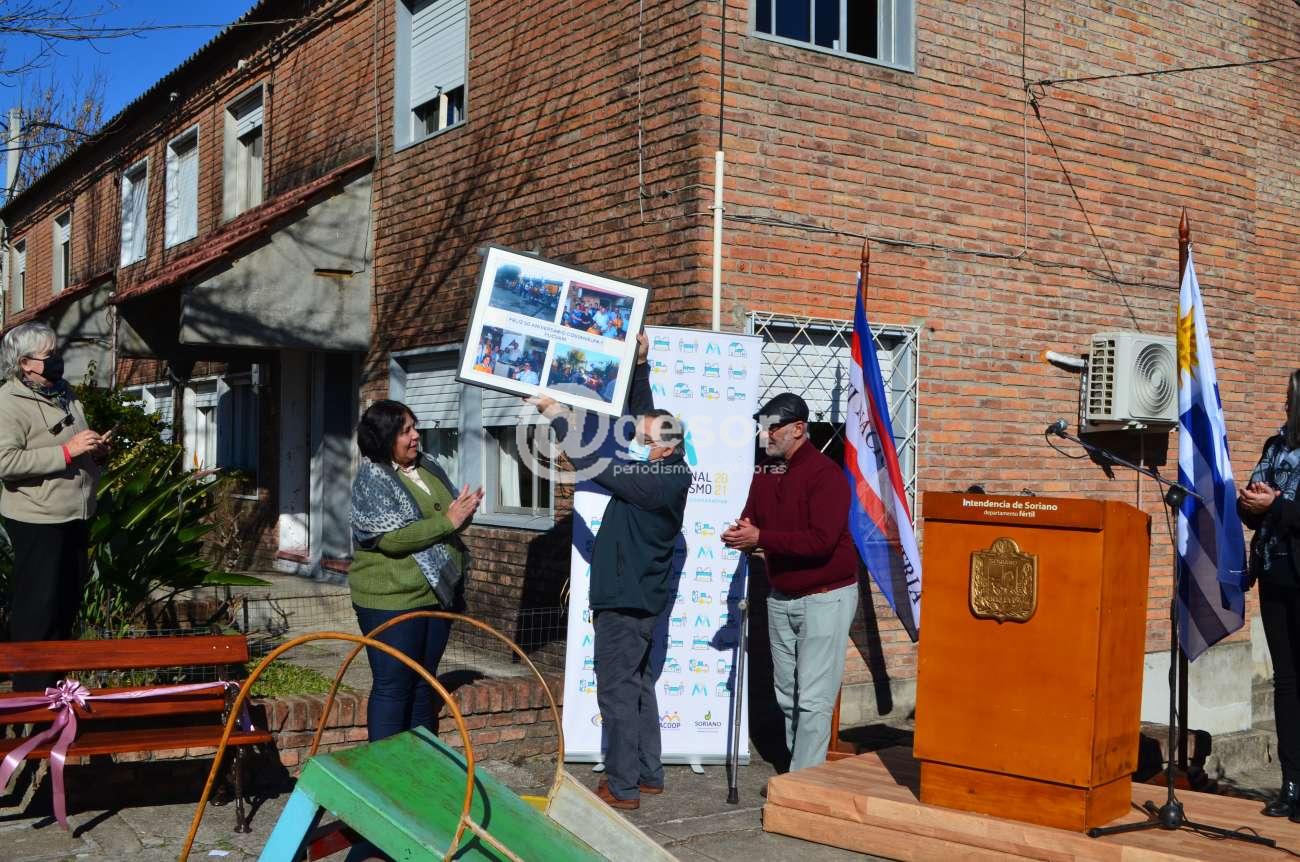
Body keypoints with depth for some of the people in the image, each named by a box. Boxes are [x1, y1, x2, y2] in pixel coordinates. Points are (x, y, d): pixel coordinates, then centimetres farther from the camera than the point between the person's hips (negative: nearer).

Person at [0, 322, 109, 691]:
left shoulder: (63, 393, 13)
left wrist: (95, 449, 7)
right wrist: (67, 451, -25)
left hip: (75, 516, 9)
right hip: (38, 521, -9)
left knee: (68, 602, 16)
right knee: (37, 608, -2)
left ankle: (55, 680, 28)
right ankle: (32, 690, 8)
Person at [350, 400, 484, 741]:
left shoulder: (429, 468, 8)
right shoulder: (371, 479, -12)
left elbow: (451, 513, 19)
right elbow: (392, 538, -22)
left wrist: (465, 511, -5)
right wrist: (447, 521, -22)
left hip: (437, 594, 7)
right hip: (391, 601, -7)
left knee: (424, 683, 15)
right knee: (393, 687, 0)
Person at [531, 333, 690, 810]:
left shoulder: (655, 481, -23)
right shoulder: (665, 469, 4)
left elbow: (592, 464, -24)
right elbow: (642, 414, 17)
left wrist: (556, 414, -18)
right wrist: (640, 364, 13)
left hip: (625, 601, -10)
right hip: (642, 597, 10)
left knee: (617, 690, -3)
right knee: (639, 686, 17)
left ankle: (622, 786, 3)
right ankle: (648, 774, 27)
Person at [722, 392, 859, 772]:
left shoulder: (826, 474, -17)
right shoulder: (766, 474, 8)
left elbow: (820, 541, -26)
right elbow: (751, 521, 7)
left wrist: (760, 538, -27)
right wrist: (742, 535, -18)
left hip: (825, 598, -8)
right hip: (781, 598, 8)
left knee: (812, 698, -6)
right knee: (787, 695, 14)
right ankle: (801, 767, 25)